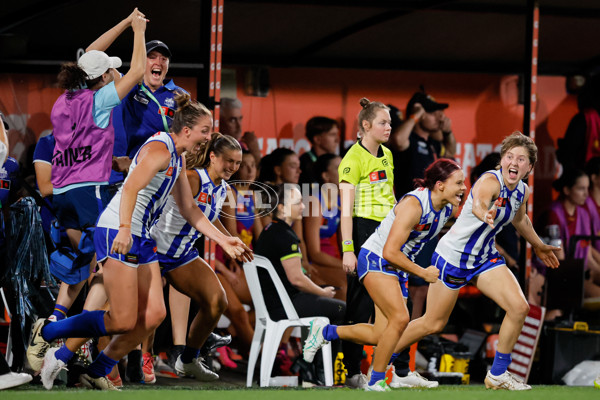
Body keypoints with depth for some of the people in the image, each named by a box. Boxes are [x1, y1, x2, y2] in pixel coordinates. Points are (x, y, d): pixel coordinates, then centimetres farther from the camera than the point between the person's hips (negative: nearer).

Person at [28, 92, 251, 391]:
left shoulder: (178, 159, 19)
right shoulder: (160, 149, -12)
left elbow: (189, 209, 27)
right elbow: (131, 188, -25)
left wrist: (224, 240, 22)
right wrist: (124, 229, -38)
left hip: (141, 238, 10)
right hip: (118, 233, -10)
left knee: (153, 315, 0)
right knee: (123, 321, -13)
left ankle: (96, 374, 8)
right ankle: (45, 333, 3)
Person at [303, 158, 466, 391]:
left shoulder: (449, 208, -2)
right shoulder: (414, 204, -27)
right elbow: (390, 252, -28)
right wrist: (423, 273, -22)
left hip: (398, 267, 8)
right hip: (376, 260, -8)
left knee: (380, 336, 4)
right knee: (400, 318, -24)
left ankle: (324, 332, 26)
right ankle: (376, 382, -11)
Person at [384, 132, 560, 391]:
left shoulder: (523, 192, -2)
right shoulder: (490, 181, -27)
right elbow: (478, 202, -52)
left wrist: (538, 246, 35)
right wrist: (484, 213, -75)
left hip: (485, 258, 7)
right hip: (453, 257, -7)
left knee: (519, 308, -11)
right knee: (433, 323, 2)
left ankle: (498, 375, 3)